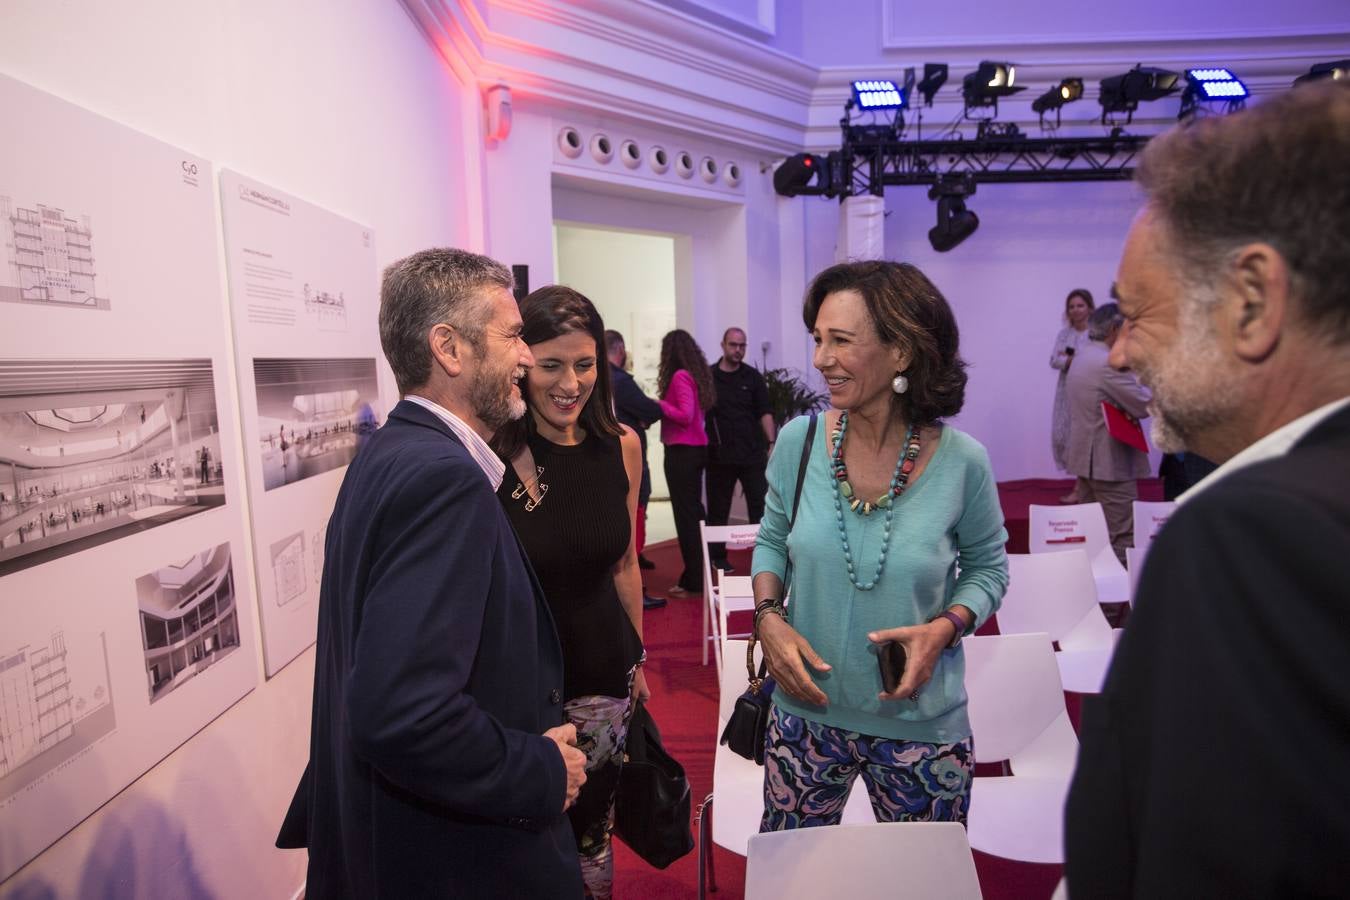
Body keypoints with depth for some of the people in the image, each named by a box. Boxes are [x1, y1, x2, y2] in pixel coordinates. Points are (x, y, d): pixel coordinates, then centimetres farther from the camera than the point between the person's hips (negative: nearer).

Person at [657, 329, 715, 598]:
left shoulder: (680, 376, -13)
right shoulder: (695, 374, 12)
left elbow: (685, 415, -20)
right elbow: (695, 412, 11)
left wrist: (659, 404, -9)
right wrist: (662, 408, 8)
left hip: (682, 451, -9)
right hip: (696, 448, 9)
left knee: (685, 514, -2)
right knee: (694, 510, 15)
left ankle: (694, 581, 5)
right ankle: (697, 575, 24)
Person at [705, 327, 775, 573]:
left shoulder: (753, 376, 6)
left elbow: (764, 412, 2)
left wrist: (771, 443, -9)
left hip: (753, 453, 1)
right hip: (719, 455, 0)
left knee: (760, 505, 1)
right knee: (718, 509, 9)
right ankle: (717, 557, 22)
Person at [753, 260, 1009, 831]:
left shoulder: (961, 461, -15)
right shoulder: (798, 441, -10)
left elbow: (988, 569, 1)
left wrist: (946, 627, -17)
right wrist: (768, 616, -11)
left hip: (921, 724, -1)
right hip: (808, 709, 2)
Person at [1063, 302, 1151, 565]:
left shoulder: (1081, 359, 14)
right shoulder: (1108, 363, -18)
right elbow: (1144, 406, -17)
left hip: (1084, 457, 10)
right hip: (1110, 463, -10)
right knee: (1121, 540, -4)